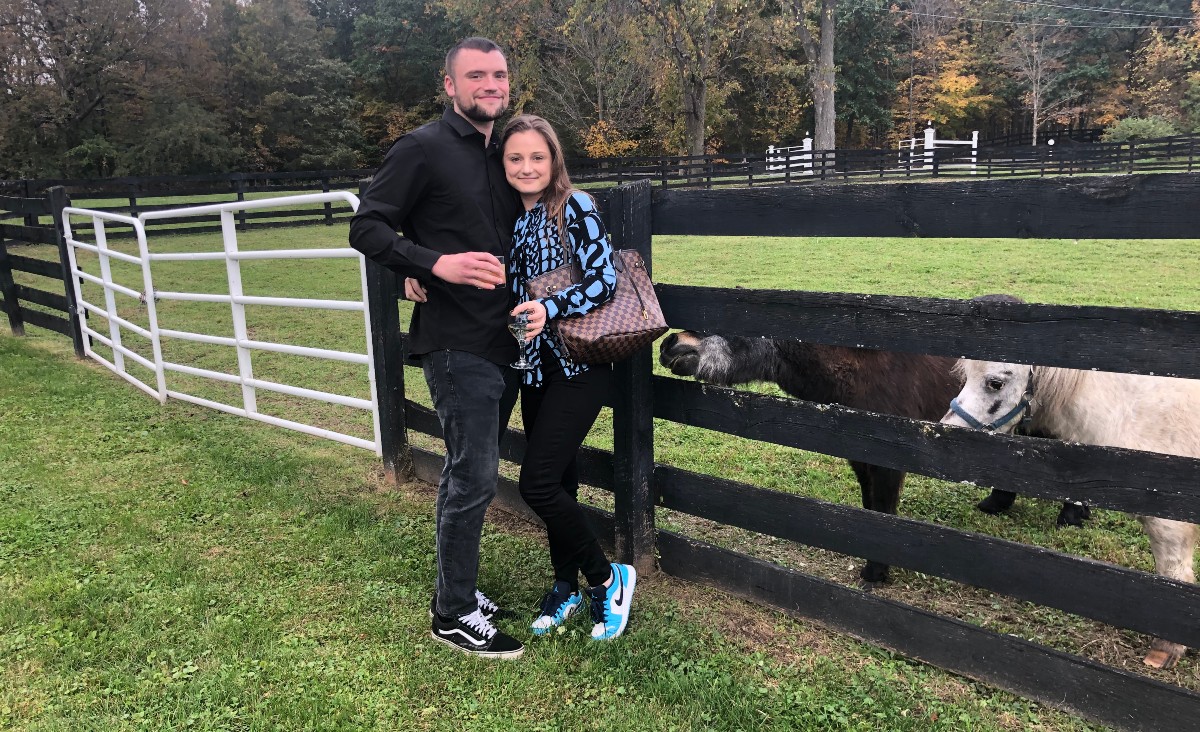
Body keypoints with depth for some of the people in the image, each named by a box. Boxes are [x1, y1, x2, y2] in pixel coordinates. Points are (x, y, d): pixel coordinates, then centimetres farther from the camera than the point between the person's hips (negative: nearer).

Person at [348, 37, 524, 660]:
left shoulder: (503, 154, 16)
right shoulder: (423, 149, -7)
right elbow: (366, 228, -11)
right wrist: (436, 264, -25)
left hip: (499, 341, 8)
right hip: (457, 344, -8)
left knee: (468, 474, 16)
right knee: (474, 478, -5)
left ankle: (457, 591, 32)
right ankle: (453, 616, 12)